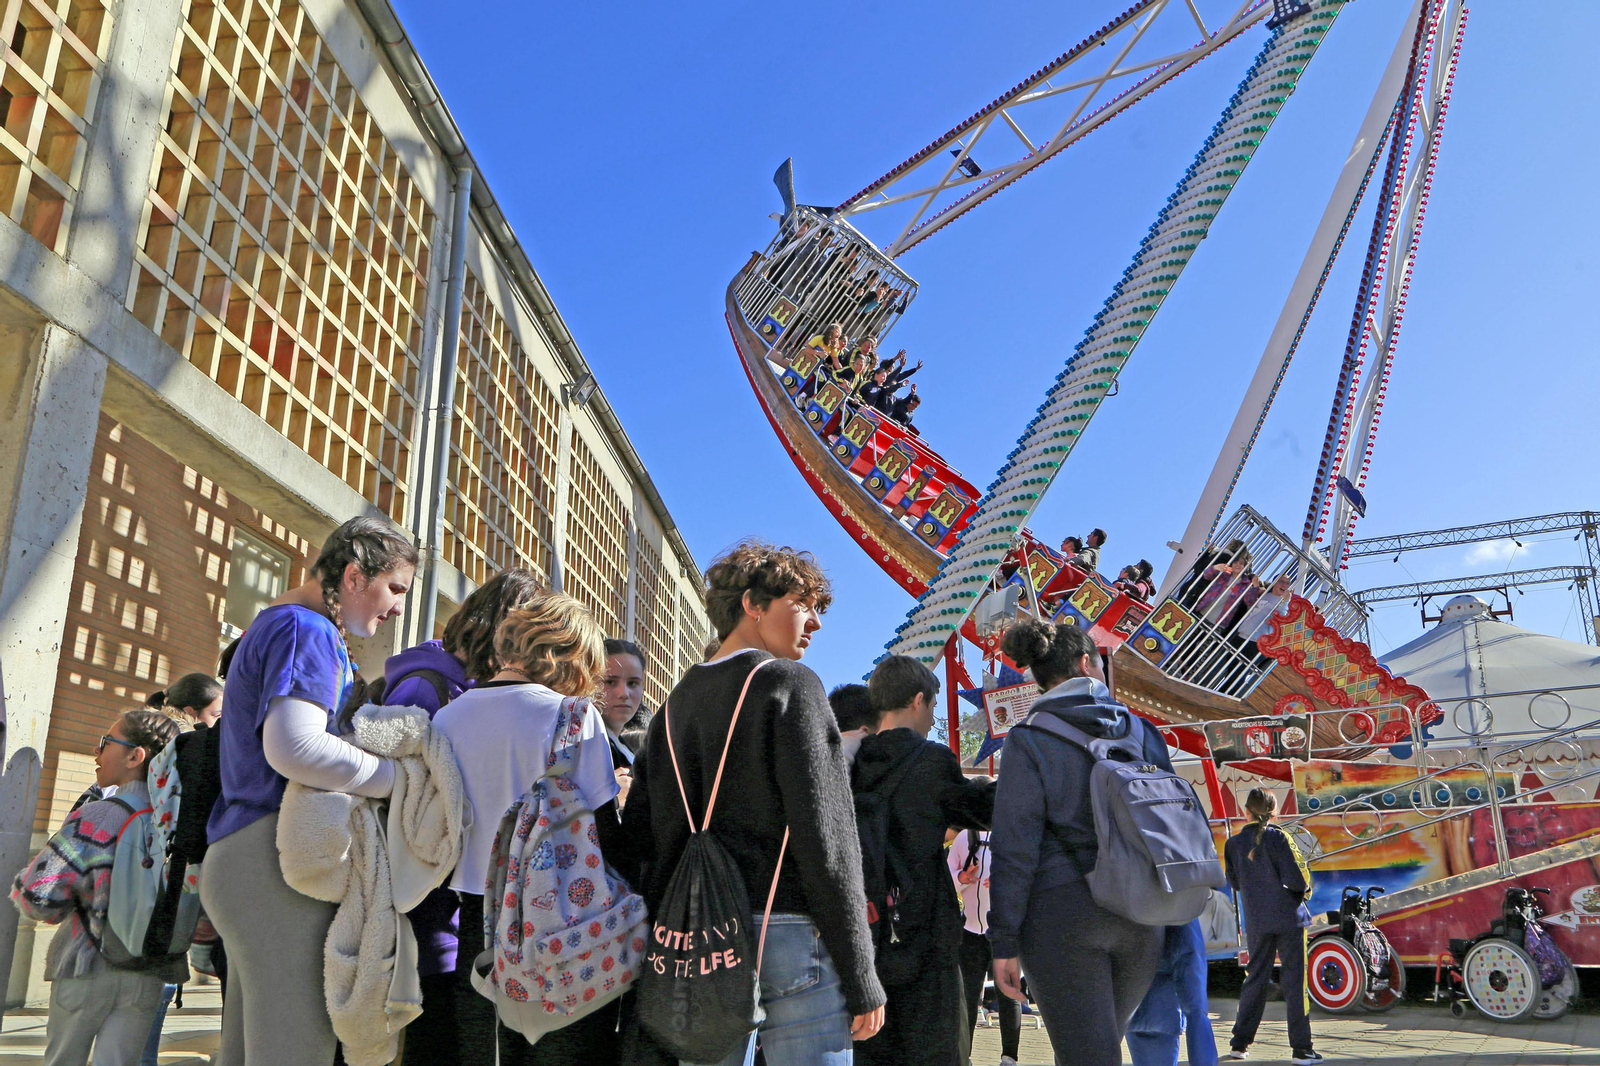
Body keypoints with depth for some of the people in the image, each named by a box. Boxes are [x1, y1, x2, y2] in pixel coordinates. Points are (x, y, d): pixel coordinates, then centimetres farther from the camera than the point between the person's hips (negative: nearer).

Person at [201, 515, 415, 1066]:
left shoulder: (275, 626, 23)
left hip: (239, 856, 11)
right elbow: (294, 747, -26)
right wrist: (408, 777, -19)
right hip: (281, 860, -11)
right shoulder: (309, 631, -11)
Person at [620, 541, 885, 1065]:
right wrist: (862, 979, -10)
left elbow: (638, 836, 10)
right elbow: (823, 836, -13)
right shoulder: (789, 683, -6)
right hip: (788, 931, -6)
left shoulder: (676, 702, 14)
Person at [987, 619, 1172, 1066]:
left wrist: (1004, 942, -5)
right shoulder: (1141, 729, 8)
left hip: (1062, 911, -4)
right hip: (1140, 916, 5)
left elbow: (1016, 848, -9)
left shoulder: (1029, 739, -5)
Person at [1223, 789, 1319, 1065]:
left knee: (1255, 978, 13)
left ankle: (1240, 1042, 18)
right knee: (1294, 980, 2)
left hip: (1256, 922, 4)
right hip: (1289, 917, -4)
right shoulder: (1279, 838, -12)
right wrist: (1305, 888, 7)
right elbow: (1297, 878, -14)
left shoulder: (1234, 843, 1)